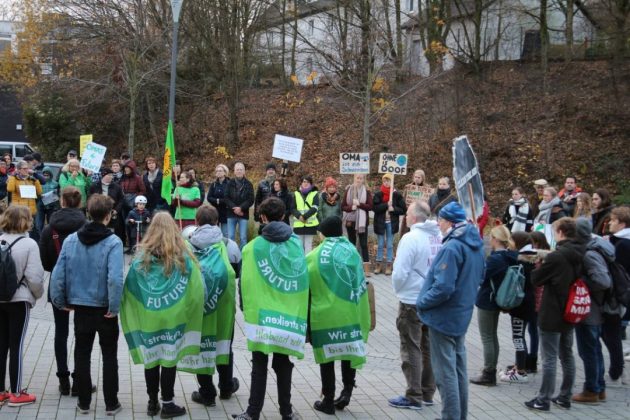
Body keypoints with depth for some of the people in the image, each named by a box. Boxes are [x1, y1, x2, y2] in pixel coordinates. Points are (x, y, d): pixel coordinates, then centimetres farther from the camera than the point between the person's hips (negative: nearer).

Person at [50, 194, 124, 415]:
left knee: (81, 355, 15)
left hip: (80, 307, 3)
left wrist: (61, 302, 7)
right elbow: (115, 278, -26)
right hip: (104, 309, -3)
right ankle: (111, 403, 16)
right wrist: (114, 307, -15)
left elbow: (58, 274, -5)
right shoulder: (113, 242, -16)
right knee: (109, 356, 11)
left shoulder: (71, 240, -5)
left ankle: (84, 402, 22)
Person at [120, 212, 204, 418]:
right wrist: (186, 312, 2)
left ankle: (152, 402, 19)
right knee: (169, 359, 6)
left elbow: (129, 291, -2)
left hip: (147, 319, 1)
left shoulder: (141, 257, -3)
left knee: (151, 359, 10)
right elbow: (196, 291, -7)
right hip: (173, 318, -1)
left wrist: (135, 316, 5)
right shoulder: (183, 257, -6)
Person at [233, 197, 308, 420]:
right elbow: (302, 279, 4)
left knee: (259, 366, 6)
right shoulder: (297, 244, -1)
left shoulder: (253, 247, -9)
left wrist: (247, 308, 11)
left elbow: (245, 282, -4)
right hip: (289, 315, 2)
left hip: (261, 315, -2)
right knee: (283, 365, 13)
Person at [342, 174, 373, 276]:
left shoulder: (366, 191, 0)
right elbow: (343, 206, 3)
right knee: (352, 243, 11)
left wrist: (359, 204, -17)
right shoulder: (348, 190, 4)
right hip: (350, 221, 2)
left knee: (363, 244, -5)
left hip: (362, 221, -2)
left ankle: (366, 269, -7)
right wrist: (351, 207, -15)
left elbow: (370, 206, -7)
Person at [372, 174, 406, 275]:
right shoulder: (378, 194, 0)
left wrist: (394, 209, -17)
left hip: (391, 222, 0)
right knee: (380, 245, 8)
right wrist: (386, 205, -21)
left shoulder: (397, 195, -1)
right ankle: (378, 265, 15)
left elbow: (403, 209, -1)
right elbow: (374, 207, -12)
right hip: (380, 222, 0)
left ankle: (388, 266, 11)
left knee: (390, 245, 5)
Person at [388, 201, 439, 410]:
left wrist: (397, 289, 1)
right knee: (428, 348, 15)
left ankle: (414, 397, 7)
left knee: (411, 350, 3)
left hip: (412, 301, -6)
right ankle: (427, 393, 23)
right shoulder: (440, 237, 1)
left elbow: (400, 272, -18)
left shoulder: (411, 238, -18)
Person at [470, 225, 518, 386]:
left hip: (486, 302, -9)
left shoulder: (495, 258, -23)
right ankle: (491, 371, 26)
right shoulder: (510, 257, 5)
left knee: (487, 338, 0)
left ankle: (488, 374, 6)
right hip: (497, 301, 9)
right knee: (492, 336, 18)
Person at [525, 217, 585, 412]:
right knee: (567, 355, 15)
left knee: (549, 358, -2)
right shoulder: (580, 256, 3)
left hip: (552, 315, -8)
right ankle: (565, 397, 22)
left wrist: (539, 265, 9)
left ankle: (543, 399, 3)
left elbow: (536, 279, -11)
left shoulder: (556, 257, -21)